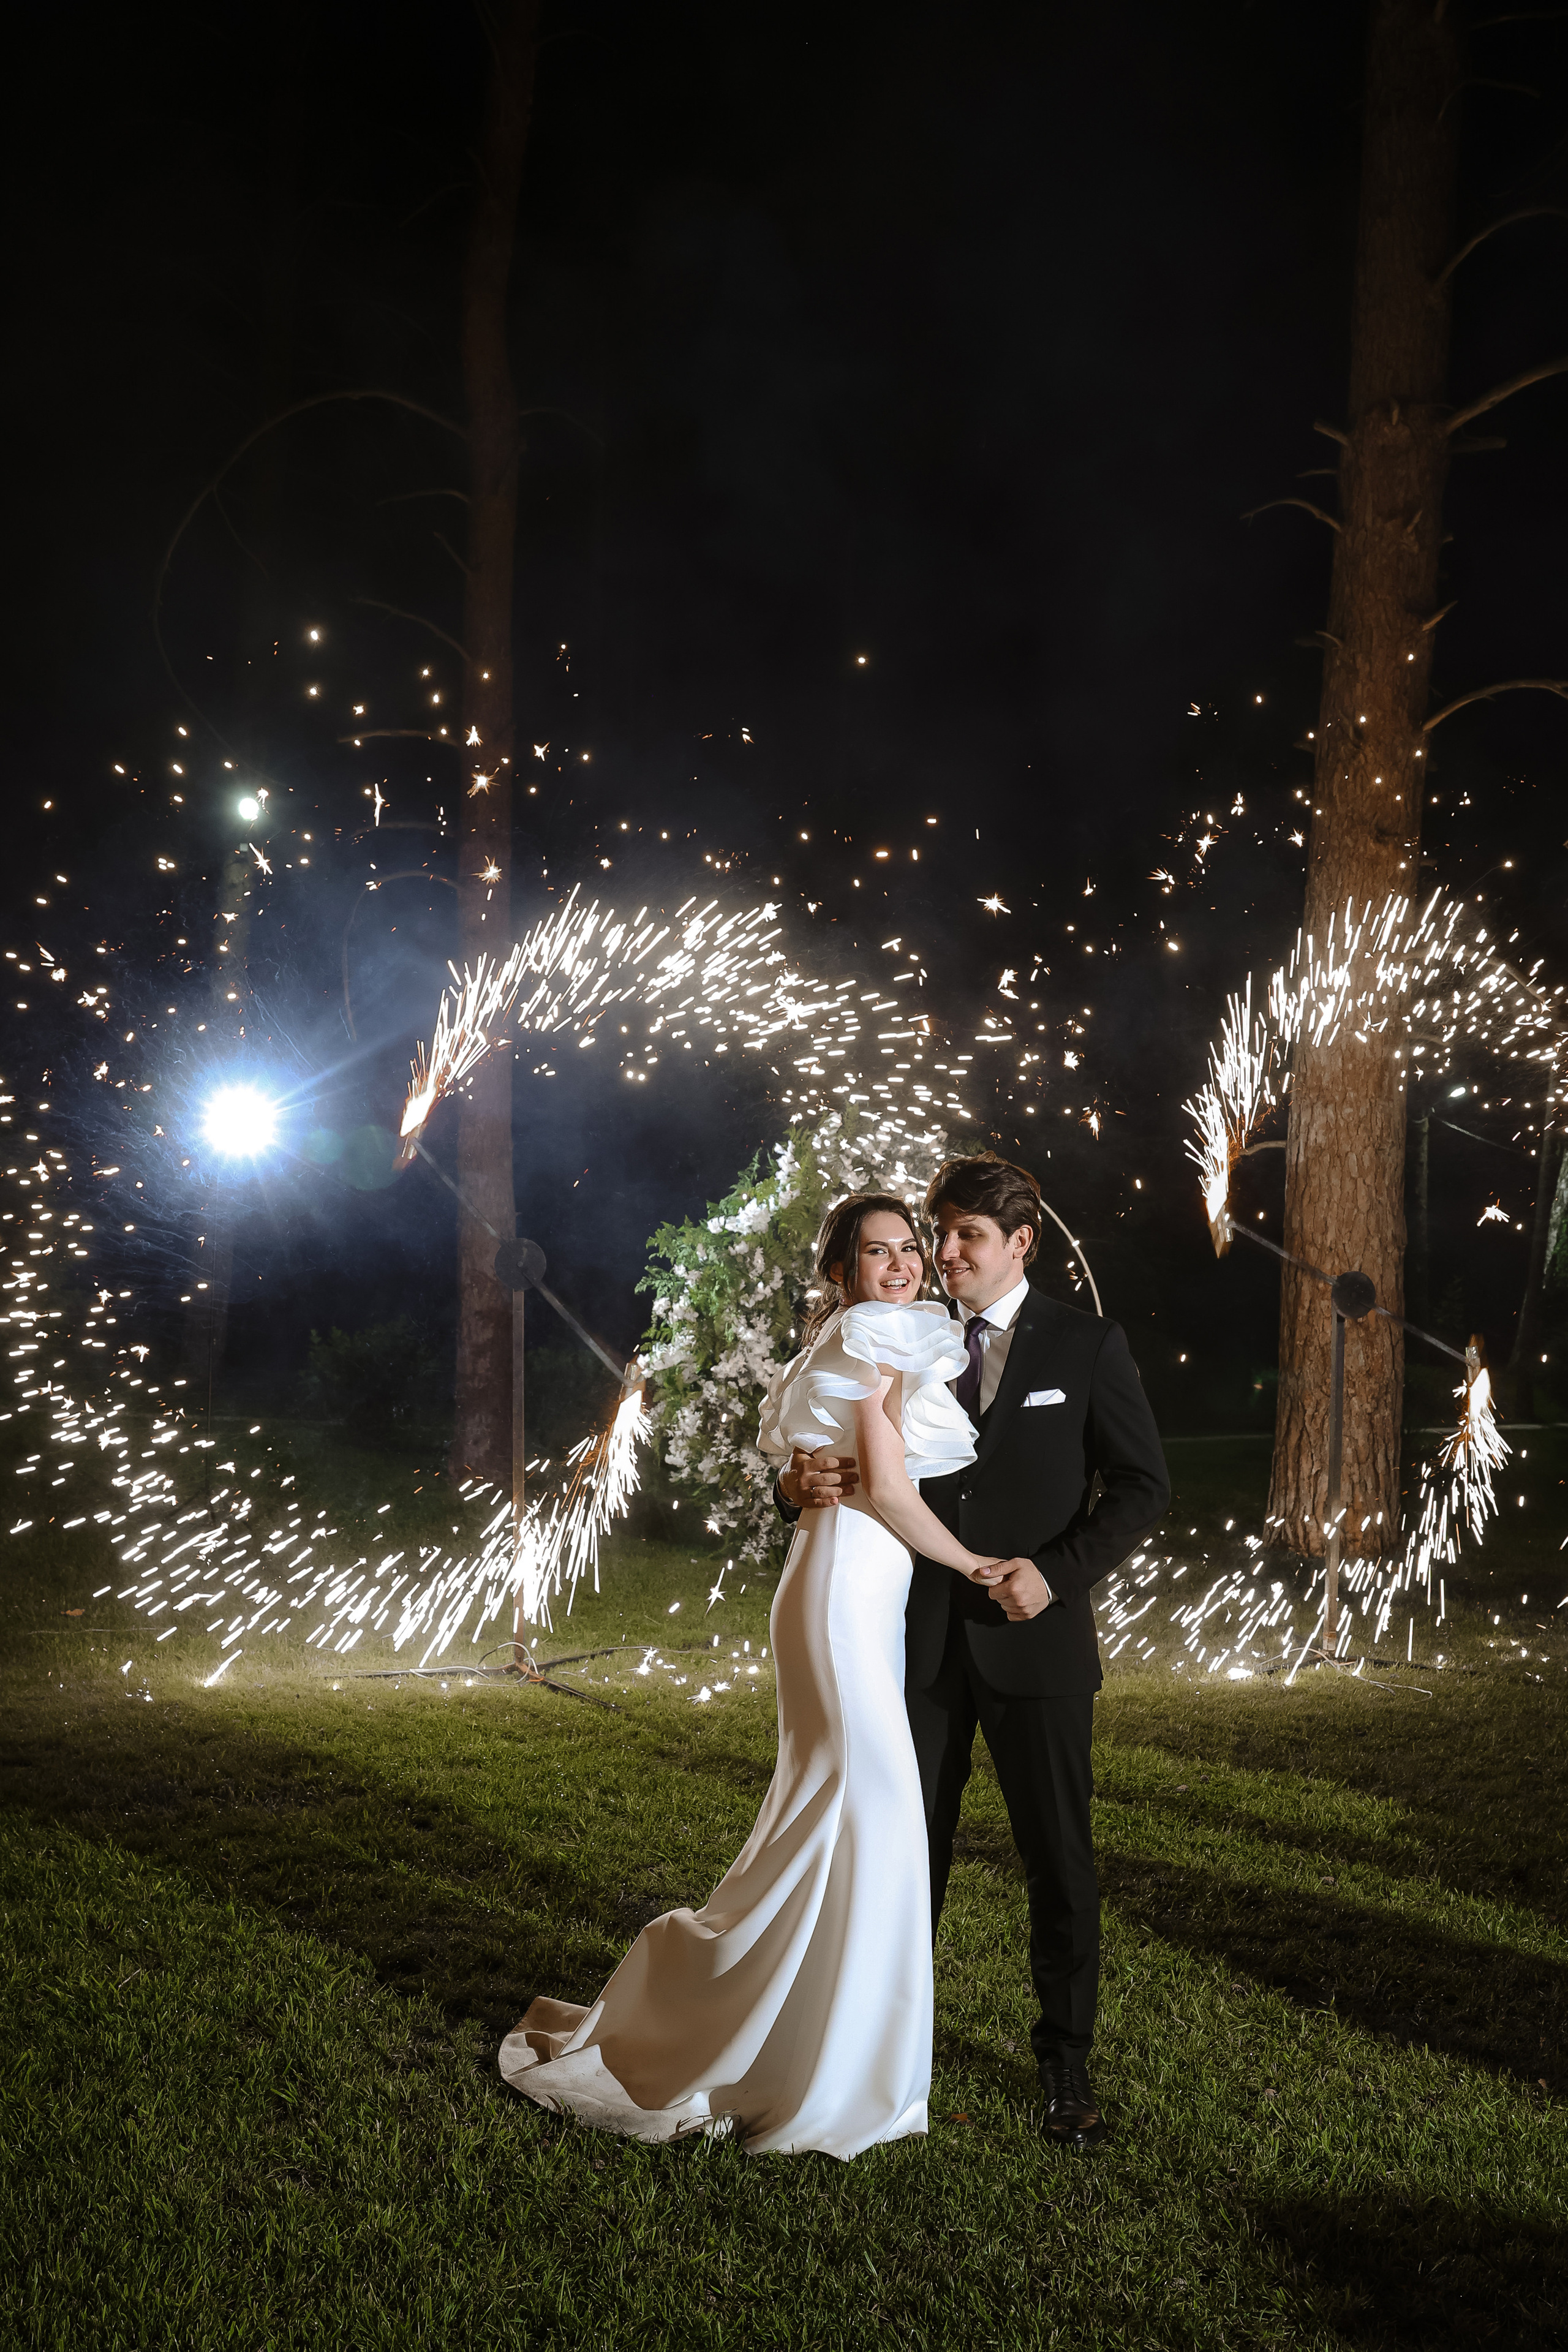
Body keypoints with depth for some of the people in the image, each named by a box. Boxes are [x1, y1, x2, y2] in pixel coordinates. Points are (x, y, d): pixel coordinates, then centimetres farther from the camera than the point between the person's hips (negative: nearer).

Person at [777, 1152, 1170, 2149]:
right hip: (922, 1643, 2)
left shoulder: (1087, 1345, -1)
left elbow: (1143, 1486, -2)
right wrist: (805, 1485, -18)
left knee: (1060, 1860, 6)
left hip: (1035, 1641, -2)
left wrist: (1059, 1572, -15)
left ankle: (1068, 2065, 20)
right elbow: (858, 1466, 6)